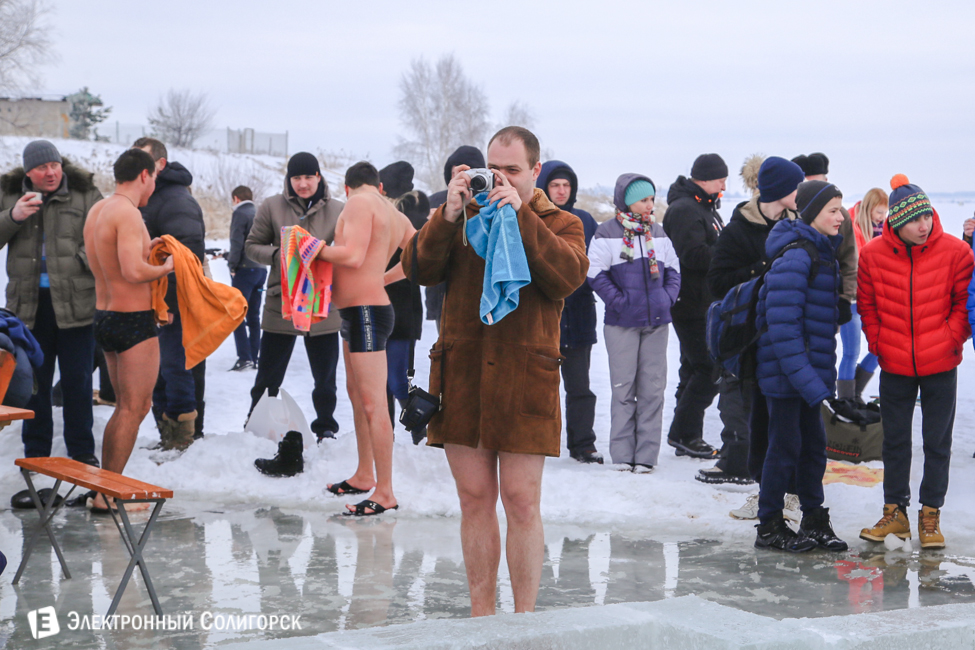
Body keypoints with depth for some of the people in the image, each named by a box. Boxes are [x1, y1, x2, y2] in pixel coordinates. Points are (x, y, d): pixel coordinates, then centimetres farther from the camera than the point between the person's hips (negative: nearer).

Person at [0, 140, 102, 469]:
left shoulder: (85, 194, 1)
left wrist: (86, 259, -17)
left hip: (76, 302, -2)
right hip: (28, 303, 2)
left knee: (77, 380, 4)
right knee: (34, 381, 8)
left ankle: (82, 452, 14)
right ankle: (36, 452, 19)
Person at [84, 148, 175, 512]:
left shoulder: (97, 210, 11)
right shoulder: (128, 213, -18)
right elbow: (134, 272, -28)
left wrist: (145, 249, 20)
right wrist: (166, 267, -11)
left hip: (105, 317, 9)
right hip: (134, 321, -9)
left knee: (125, 407, 18)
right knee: (133, 410, -2)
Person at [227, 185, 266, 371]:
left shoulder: (240, 213, -7)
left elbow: (236, 242, -15)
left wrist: (232, 265, -6)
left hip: (245, 270, -7)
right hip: (261, 269, 7)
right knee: (254, 316, 12)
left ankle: (244, 357, -15)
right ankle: (255, 357, 12)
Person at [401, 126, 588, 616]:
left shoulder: (559, 224, 8)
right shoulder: (464, 216, 13)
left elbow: (567, 276, -13)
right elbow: (420, 269, 0)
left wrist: (520, 216, -17)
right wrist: (447, 216, -13)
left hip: (524, 378, -2)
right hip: (461, 373, 2)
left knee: (522, 502, -2)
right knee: (474, 499, 7)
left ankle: (524, 619, 8)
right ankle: (481, 617, 17)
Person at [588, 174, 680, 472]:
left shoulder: (658, 233, 11)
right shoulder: (607, 234, -5)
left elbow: (673, 270, 17)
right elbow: (596, 274, -9)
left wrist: (668, 297, 2)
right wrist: (619, 301, -14)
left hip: (657, 322, 5)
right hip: (622, 324, -4)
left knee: (653, 389, 4)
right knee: (624, 389, 0)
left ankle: (646, 455, 9)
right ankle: (622, 455, 7)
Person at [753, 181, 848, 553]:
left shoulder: (822, 253, 13)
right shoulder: (794, 257, -19)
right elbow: (782, 323, -23)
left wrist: (820, 376, 15)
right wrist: (806, 378, -27)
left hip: (807, 371, 9)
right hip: (785, 371, -9)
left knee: (813, 443, 15)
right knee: (785, 445, 0)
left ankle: (814, 519, 26)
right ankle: (769, 527, 13)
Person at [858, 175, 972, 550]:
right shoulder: (873, 255, -7)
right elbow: (867, 306, 7)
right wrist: (877, 344, 0)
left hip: (940, 365, -1)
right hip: (894, 365, 2)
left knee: (937, 442, 6)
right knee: (895, 441, 12)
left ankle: (930, 515, 18)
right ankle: (895, 512, 24)